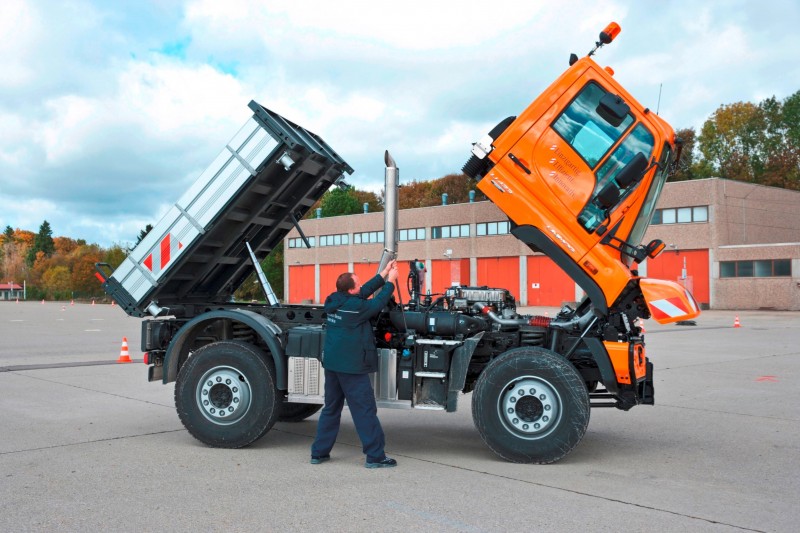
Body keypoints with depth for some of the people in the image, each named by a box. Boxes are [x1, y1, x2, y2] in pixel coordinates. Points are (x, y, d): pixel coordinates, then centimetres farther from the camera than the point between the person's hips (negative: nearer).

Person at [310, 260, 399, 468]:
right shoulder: (354, 307, -18)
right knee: (365, 411, -1)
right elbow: (378, 303, -6)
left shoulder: (334, 302, 6)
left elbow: (365, 292, 12)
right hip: (352, 367, -8)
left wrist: (383, 274, 15)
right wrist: (390, 281, 7)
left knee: (331, 408, 17)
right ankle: (375, 456, 3)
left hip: (332, 364, 8)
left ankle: (319, 452, 21)